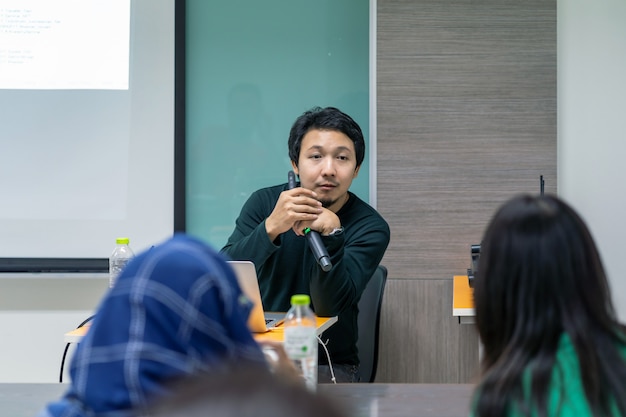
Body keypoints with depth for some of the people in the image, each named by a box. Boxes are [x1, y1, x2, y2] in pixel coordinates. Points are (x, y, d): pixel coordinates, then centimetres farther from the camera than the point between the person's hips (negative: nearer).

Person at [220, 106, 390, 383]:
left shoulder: (370, 228, -8)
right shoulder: (263, 202, -1)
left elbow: (327, 307, -19)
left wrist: (331, 234, -32)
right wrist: (271, 228, -30)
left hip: (329, 364, -2)